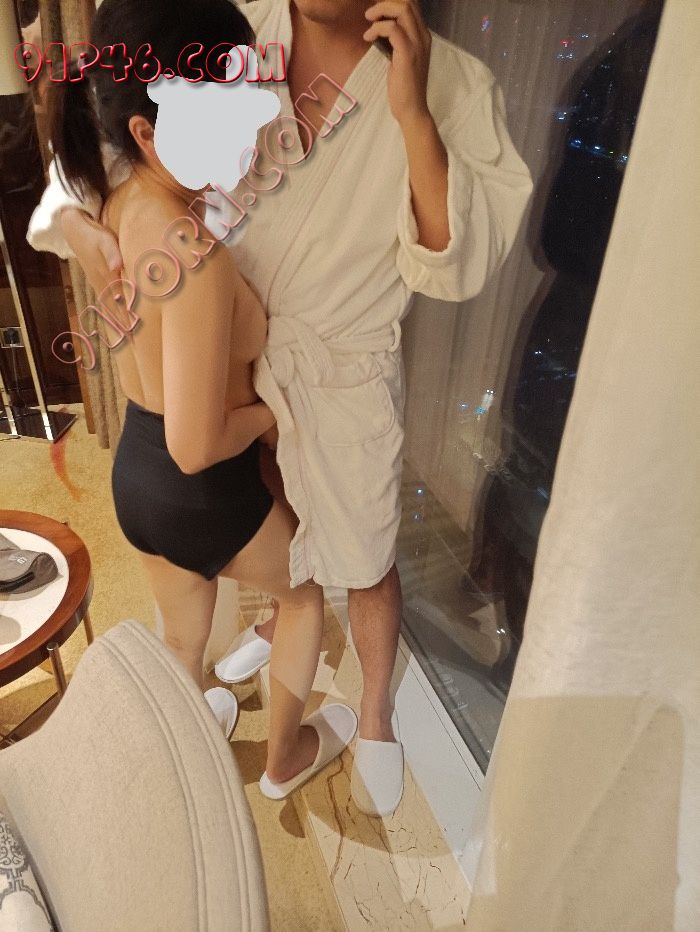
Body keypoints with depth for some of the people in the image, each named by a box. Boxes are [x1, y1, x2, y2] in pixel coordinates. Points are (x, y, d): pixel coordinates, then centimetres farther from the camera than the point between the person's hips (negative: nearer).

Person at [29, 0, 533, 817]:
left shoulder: (452, 85, -17)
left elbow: (459, 270, -23)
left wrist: (412, 111, -31)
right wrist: (74, 220, -24)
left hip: (345, 385, -3)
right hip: (236, 360, 4)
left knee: (363, 560, 15)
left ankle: (375, 716, 44)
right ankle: (279, 620, 63)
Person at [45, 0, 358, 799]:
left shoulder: (120, 208, -6)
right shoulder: (195, 254, -32)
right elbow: (198, 446, -32)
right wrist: (277, 406, -13)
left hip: (133, 478, 7)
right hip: (205, 498, -7)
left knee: (181, 638, 30)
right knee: (307, 588, 25)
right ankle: (285, 758, 45)